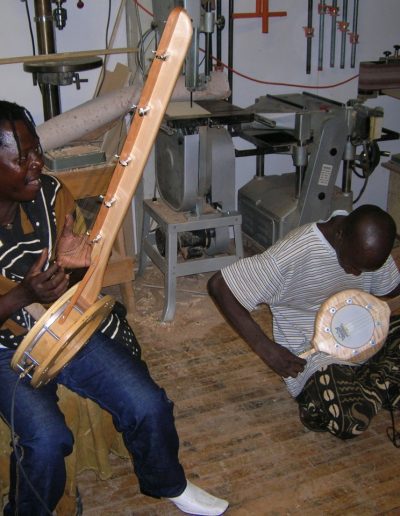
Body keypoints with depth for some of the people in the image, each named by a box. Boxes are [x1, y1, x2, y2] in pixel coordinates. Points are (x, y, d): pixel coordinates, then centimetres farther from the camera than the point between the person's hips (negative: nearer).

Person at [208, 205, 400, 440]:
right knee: (347, 419, -33)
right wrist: (266, 348, -24)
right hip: (311, 350, -5)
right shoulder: (293, 254, -27)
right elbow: (218, 285, -24)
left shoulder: (368, 246, -8)